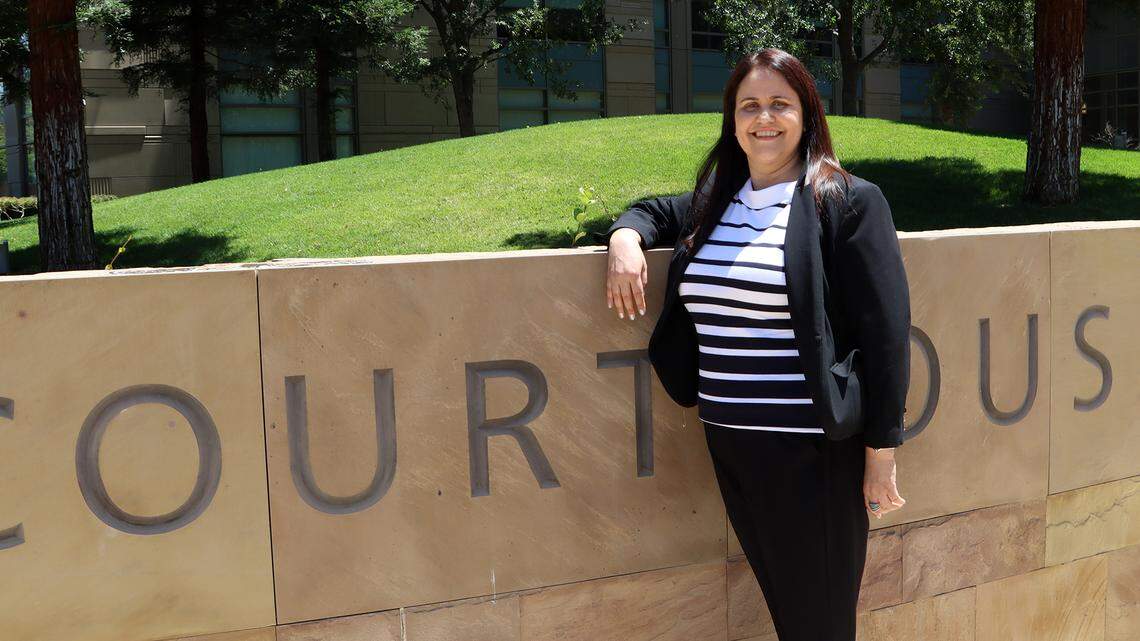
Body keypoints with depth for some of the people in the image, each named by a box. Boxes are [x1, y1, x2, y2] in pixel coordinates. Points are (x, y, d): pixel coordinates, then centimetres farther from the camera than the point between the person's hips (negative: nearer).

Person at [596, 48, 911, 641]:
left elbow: (885, 332, -10)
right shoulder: (714, 203, 12)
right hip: (727, 439, 6)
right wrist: (625, 238, 3)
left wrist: (881, 453, -12)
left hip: (811, 448, -5)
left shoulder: (847, 202, -7)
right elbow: (653, 210, 29)